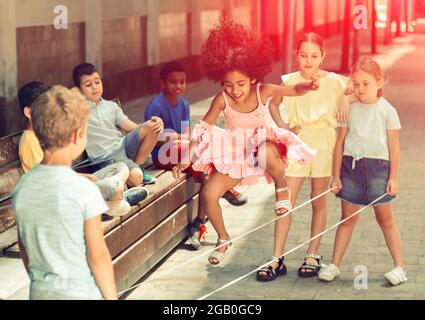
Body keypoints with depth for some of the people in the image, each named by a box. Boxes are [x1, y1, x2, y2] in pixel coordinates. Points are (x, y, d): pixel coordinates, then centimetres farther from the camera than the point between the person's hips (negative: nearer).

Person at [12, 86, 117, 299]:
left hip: (40, 292, 5)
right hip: (82, 293, -5)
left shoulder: (22, 187, -3)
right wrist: (111, 296, -2)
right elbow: (98, 257, -14)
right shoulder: (84, 190, -19)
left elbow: (24, 248, 7)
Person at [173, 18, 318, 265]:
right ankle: (224, 239, 15)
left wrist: (309, 86, -39)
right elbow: (203, 129, -11)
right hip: (235, 155, 3)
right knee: (208, 194, -12)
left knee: (266, 155, -43)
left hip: (265, 144, -3)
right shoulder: (222, 99, -18)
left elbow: (296, 90, -15)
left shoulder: (263, 91, -20)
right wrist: (186, 159, -12)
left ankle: (282, 188, -8)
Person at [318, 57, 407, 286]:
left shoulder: (387, 111, -3)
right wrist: (336, 176, 5)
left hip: (378, 166, -2)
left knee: (385, 219, 6)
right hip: (351, 165, 2)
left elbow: (394, 146, -1)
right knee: (347, 219, 9)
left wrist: (393, 177, -4)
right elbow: (340, 144, 7)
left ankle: (399, 266, 13)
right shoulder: (350, 110, 3)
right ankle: (334, 265, 15)